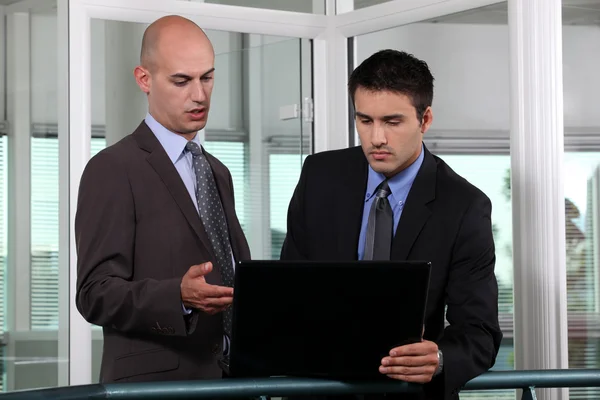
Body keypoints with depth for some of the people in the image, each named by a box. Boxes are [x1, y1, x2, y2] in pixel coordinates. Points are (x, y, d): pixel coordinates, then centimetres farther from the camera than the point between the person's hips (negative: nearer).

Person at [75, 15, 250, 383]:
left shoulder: (218, 173, 16)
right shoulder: (113, 170, -8)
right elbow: (97, 294, -14)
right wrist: (179, 297, -29)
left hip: (227, 380, 7)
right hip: (155, 383, -6)